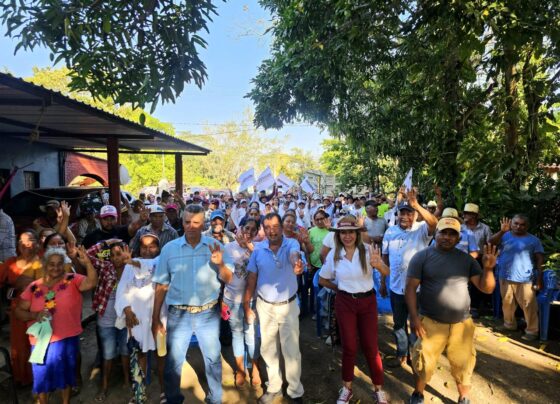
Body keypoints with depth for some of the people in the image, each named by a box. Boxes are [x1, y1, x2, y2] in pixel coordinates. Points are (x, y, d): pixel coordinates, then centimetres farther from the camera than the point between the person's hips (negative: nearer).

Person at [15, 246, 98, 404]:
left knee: (65, 373, 17)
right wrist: (34, 315, -17)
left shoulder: (72, 280, -8)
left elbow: (92, 282, -26)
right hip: (41, 340, 1)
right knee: (42, 376, 17)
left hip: (67, 339, -1)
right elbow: (19, 311, 3)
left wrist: (87, 262, -39)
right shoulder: (34, 286, -1)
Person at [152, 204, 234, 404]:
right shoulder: (169, 248, -4)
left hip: (208, 313, 0)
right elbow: (161, 286, 1)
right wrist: (156, 318, 3)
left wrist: (220, 264, -24)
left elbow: (228, 279, -4)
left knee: (213, 358, 15)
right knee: (174, 360, 14)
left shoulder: (215, 246, -5)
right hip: (178, 314, 0)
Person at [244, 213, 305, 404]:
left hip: (288, 306, -2)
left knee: (291, 350, 8)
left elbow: (294, 255, -40)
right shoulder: (258, 250, -6)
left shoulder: (291, 243, -15)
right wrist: (246, 305, 4)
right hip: (265, 306, 3)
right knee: (268, 349, 17)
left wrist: (297, 264, -63)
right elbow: (252, 278, 2)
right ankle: (274, 387, 37)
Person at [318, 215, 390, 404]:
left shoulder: (368, 250, -12)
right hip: (344, 303, 1)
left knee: (371, 347, 7)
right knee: (349, 347, 10)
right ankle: (346, 388, 30)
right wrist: (339, 289, 6)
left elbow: (387, 273, -24)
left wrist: (378, 264, -44)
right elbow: (322, 280, 7)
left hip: (368, 301, -1)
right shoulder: (333, 255, -6)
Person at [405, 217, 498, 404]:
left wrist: (488, 268, -17)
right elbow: (410, 287, -7)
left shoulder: (466, 259, 3)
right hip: (430, 322, -2)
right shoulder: (422, 256, -6)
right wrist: (413, 317, -14)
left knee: (463, 365, 15)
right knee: (423, 363, 7)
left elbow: (486, 288, 1)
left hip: (462, 323, 3)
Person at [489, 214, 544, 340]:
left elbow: (540, 260, 0)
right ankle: (509, 324, 33)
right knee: (507, 304, 15)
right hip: (505, 278, 2)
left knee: (528, 306, 0)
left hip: (525, 279, -2)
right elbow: (490, 242, -16)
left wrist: (539, 279, -6)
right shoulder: (505, 236, 1)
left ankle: (532, 330, 14)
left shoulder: (533, 240, 0)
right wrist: (502, 231, -31)